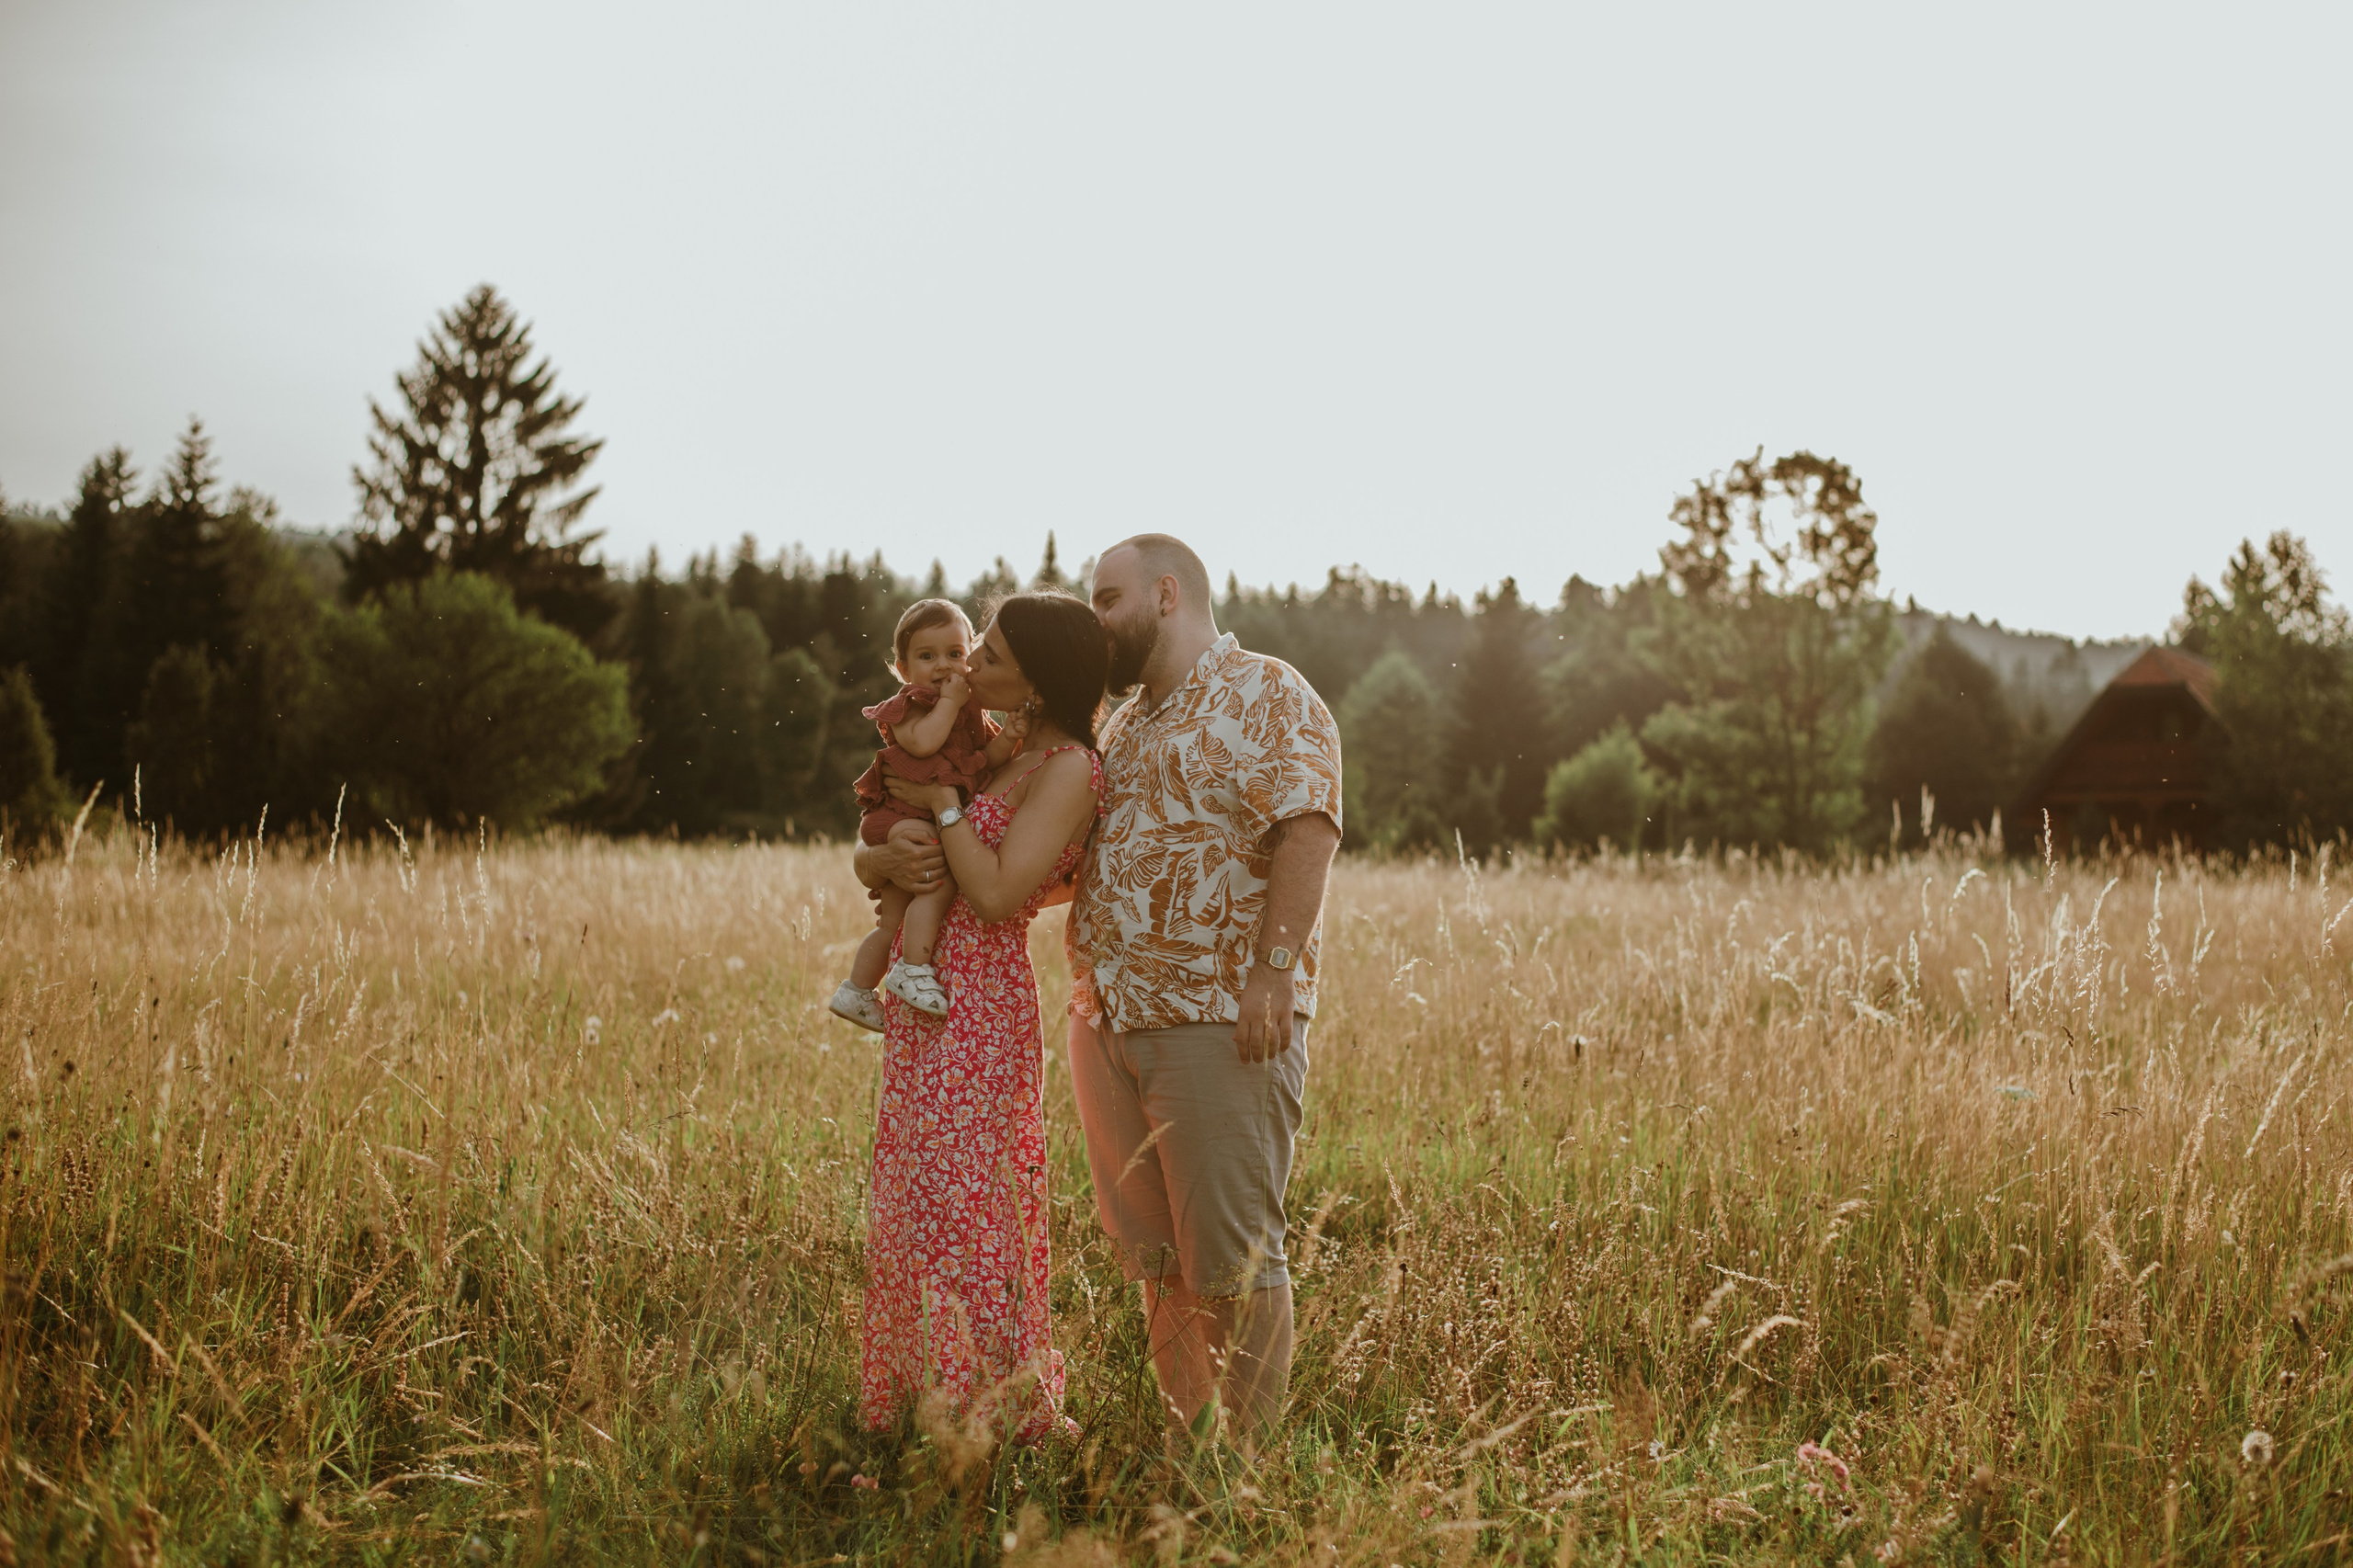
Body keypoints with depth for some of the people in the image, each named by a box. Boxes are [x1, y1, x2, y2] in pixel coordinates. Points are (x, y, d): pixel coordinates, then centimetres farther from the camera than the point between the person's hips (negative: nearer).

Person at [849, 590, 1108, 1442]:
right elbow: (863, 860, 15)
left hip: (978, 1012, -9)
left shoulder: (1068, 766, -10)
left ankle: (991, 1410, 5)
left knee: (958, 1213, -5)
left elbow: (997, 896, -20)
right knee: (913, 1206, 13)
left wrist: (943, 803, -9)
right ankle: (917, 1392, 23)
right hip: (924, 1008, 9)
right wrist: (890, 855, -8)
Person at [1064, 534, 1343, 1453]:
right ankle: (1177, 1445, 22)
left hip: (1219, 1021, -8)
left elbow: (1306, 831, -15)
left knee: (1230, 1255, -5)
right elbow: (1081, 857, 28)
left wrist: (1274, 969, -24)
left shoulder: (1266, 695, -4)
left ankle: (1255, 1459, 4)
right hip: (1107, 1022, 8)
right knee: (1154, 1256, 12)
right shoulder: (1126, 723, 22)